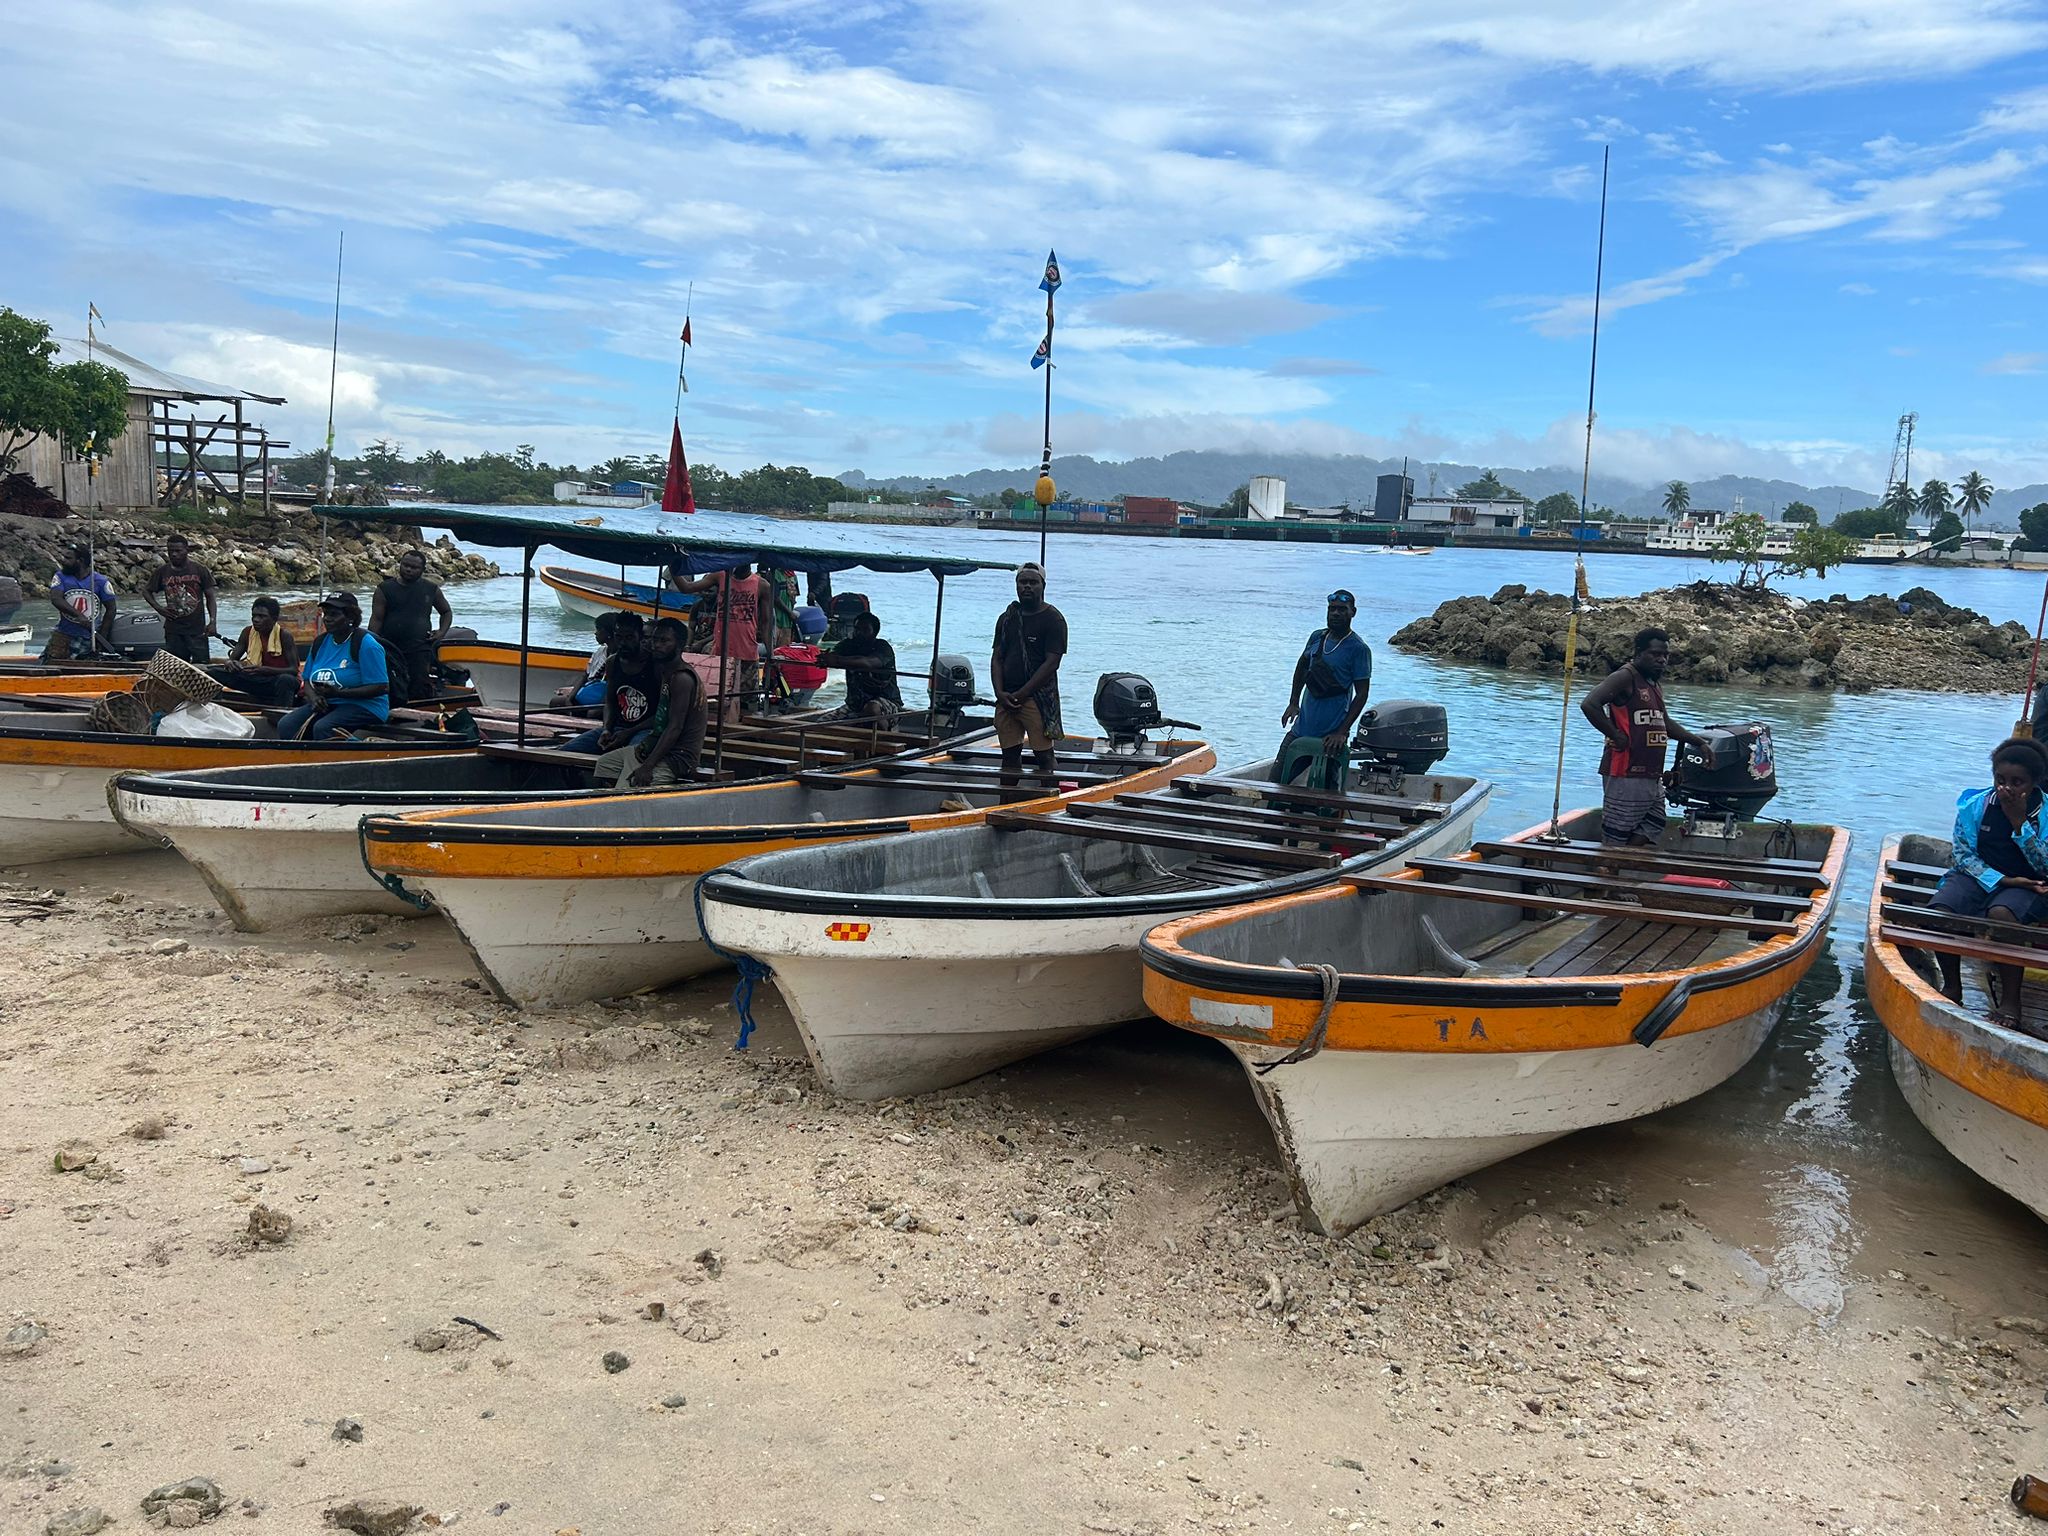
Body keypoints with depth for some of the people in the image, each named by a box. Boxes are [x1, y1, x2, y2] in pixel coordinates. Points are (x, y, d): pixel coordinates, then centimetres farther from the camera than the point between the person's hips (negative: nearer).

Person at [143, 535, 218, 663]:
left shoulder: (200, 570, -2)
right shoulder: (161, 572, 3)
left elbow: (210, 597, 1)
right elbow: (146, 591, 18)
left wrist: (212, 621, -9)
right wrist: (158, 607, 0)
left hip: (197, 629, -2)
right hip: (173, 630, 2)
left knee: (201, 664, -4)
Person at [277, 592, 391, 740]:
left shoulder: (365, 644, -11)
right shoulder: (320, 642, 12)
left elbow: (381, 687, -17)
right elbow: (308, 681, 17)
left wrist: (339, 693, -22)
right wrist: (314, 698, -7)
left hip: (365, 706, -7)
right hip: (326, 705, 7)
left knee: (322, 728, -33)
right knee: (286, 725, -15)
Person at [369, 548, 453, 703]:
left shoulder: (432, 590, 10)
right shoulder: (385, 589, 5)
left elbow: (447, 612, 25)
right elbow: (376, 619, 1)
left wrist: (442, 632, 7)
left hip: (420, 650, 1)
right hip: (390, 649, -1)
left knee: (421, 690, -6)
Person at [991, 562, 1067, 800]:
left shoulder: (1053, 619, -5)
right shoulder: (1008, 618, 14)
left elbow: (1051, 663, -12)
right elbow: (997, 658, 13)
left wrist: (1020, 695, -13)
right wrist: (1001, 693, -3)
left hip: (1039, 698, -6)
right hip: (1006, 699, 6)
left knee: (1043, 754, -5)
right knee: (1009, 755, 10)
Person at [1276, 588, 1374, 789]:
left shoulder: (1358, 648, -10)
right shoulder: (1317, 637, 6)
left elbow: (1362, 694, -11)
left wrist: (1342, 732, -17)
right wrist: (1293, 703, 14)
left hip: (1331, 735, -6)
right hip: (1302, 728, 6)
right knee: (1277, 780, 7)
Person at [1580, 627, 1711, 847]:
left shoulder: (1655, 682, 18)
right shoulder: (1626, 677, -11)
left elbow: (1664, 723, 33)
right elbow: (1589, 704, -25)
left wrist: (1698, 742, 32)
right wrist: (1616, 736, -19)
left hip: (1653, 778, 10)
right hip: (1626, 777, -10)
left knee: (1651, 831, 10)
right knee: (1614, 843, -6)